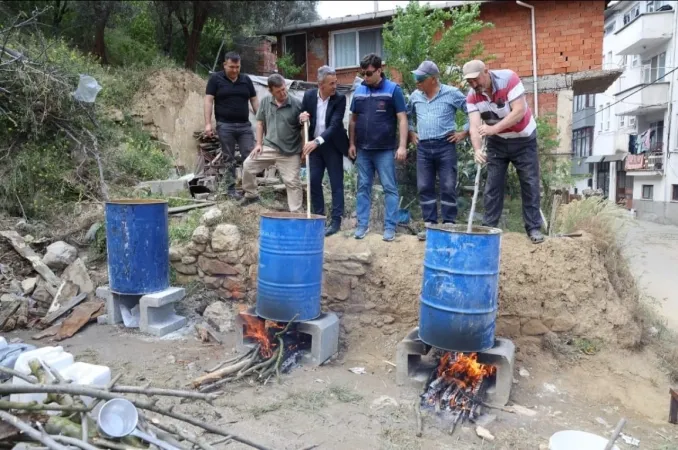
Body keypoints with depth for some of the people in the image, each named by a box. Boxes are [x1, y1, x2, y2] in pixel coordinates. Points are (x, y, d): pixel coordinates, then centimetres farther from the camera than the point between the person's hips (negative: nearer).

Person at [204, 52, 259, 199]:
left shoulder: (246, 80, 10)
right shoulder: (215, 79, 0)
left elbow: (254, 101, 12)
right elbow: (208, 101, -4)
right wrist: (208, 123, -12)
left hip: (245, 125, 3)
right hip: (225, 126, -3)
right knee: (229, 159, 4)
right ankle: (231, 188, 12)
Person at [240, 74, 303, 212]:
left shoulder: (296, 104, -9)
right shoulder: (265, 101, 2)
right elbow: (260, 122, 12)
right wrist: (259, 143, 5)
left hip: (290, 151, -4)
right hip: (269, 147, 4)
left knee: (293, 183, -2)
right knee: (248, 165, -1)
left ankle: (296, 214, 7)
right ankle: (251, 195, 21)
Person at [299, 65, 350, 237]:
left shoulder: (339, 99, -14)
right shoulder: (309, 95, -4)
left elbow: (335, 125, -24)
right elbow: (303, 119, 7)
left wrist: (317, 141, -34)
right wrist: (302, 118, -18)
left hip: (332, 146, -3)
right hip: (313, 145, 4)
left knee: (336, 184, -1)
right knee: (313, 182, 5)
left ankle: (336, 221, 6)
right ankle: (318, 217, 18)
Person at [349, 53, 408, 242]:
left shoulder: (393, 89, -3)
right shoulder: (359, 91, 9)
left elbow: (402, 119, -7)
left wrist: (402, 146, -14)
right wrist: (351, 144, 9)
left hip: (385, 150, -4)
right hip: (363, 149, 4)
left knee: (390, 189, 0)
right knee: (363, 188, 8)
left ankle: (390, 227, 6)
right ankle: (362, 225, 15)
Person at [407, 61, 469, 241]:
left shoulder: (451, 93, -4)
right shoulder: (415, 96, 10)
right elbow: (407, 115, 28)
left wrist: (464, 132, -3)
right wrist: (411, 132, 17)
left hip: (445, 145, -4)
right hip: (423, 147, 4)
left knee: (448, 187, -1)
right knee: (424, 187, 4)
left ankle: (449, 225, 7)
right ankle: (430, 224, 13)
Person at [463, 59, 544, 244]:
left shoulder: (509, 79, -24)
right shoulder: (472, 96, -14)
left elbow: (519, 111, -30)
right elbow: (475, 126, -23)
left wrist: (494, 128, -42)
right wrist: (477, 150, -42)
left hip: (523, 139, -3)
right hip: (497, 142, 3)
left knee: (530, 183, -2)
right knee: (492, 185, 0)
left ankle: (533, 228, 4)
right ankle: (489, 227, 6)